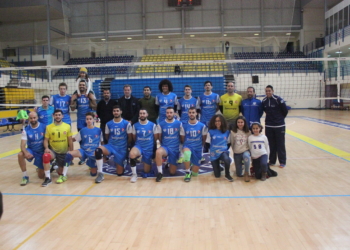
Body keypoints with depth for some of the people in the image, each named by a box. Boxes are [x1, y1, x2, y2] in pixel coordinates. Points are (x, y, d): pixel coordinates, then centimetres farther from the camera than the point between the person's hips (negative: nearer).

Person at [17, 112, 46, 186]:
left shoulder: (44, 127, -12)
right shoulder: (26, 130, -10)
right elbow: (22, 145, -16)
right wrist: (25, 152, -38)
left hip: (42, 152, -1)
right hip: (31, 150, 1)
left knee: (41, 176, 2)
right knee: (20, 155, -34)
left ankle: (40, 169, 41)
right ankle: (25, 176, -17)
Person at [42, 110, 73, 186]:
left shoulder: (67, 126, -3)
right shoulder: (49, 127, -3)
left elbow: (70, 140, 0)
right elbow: (46, 139, -2)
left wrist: (71, 152, -2)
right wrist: (46, 148, -21)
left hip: (64, 152, 1)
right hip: (53, 150, -1)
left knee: (60, 172, 2)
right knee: (46, 156, -35)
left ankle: (63, 175, 41)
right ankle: (47, 178, -23)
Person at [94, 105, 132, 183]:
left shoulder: (127, 123, -4)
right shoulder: (108, 124, 3)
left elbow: (129, 137, 3)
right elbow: (107, 136, 15)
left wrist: (125, 145, 7)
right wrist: (113, 142, 7)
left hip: (122, 149, -1)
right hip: (111, 146, 1)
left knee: (120, 173, -1)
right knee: (98, 150, -34)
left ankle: (121, 165, 36)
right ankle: (100, 174, -25)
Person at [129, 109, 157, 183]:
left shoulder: (153, 125, -5)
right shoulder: (135, 125, -2)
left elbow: (155, 138, 6)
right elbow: (134, 138, 11)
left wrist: (153, 147, 11)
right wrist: (139, 144, 8)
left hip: (149, 149, 1)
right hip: (139, 146, 0)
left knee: (147, 171, 6)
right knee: (132, 154, -38)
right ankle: (134, 174, -17)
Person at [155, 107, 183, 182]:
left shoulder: (179, 123, -1)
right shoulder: (161, 124, -3)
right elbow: (159, 137, 8)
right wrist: (163, 145, 7)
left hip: (175, 149, 1)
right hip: (165, 147, -1)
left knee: (172, 172, 1)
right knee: (158, 152, -40)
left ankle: (170, 164, 37)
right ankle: (160, 173, -23)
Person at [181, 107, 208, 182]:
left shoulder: (202, 126, -4)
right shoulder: (184, 126, -3)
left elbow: (204, 138, 9)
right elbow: (182, 139, 8)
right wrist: (187, 145, 5)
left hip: (198, 148, 1)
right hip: (188, 146, -1)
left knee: (195, 173, 3)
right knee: (186, 153, -42)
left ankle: (192, 164, 40)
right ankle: (188, 172, -18)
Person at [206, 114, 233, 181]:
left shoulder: (227, 132, 1)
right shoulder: (211, 132, -3)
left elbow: (228, 143, 10)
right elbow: (207, 143, 1)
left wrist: (225, 150, -1)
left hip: (223, 152, 0)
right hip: (214, 154, 0)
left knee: (227, 159, -39)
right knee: (217, 175, 1)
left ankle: (227, 174, -12)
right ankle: (218, 167, 39)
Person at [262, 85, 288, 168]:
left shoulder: (278, 99, -13)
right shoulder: (264, 101, 1)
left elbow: (285, 111, -5)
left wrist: (280, 118, 6)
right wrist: (270, 117, 10)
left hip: (279, 126, -4)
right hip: (268, 126, 4)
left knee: (280, 144, 4)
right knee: (271, 144, 11)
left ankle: (282, 162, 13)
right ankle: (272, 160, 23)